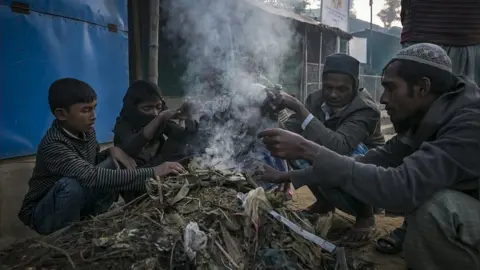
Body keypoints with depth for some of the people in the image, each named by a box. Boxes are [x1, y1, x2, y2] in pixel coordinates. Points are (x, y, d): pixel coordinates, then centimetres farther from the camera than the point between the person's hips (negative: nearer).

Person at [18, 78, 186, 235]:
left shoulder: (86, 131, -7)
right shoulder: (53, 145, -31)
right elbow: (92, 177, -45)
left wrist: (112, 151, -13)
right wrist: (152, 173, -48)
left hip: (76, 204, 7)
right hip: (43, 214, -7)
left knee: (114, 164, -10)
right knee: (72, 184, -36)